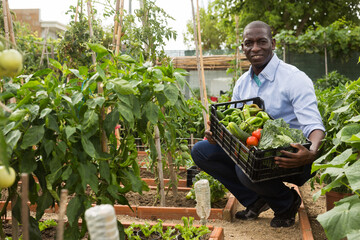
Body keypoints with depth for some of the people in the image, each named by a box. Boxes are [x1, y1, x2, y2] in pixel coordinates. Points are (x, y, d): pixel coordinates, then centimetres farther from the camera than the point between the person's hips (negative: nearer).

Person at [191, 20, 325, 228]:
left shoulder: (295, 78, -12)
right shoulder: (242, 83, 9)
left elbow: (314, 125, -22)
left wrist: (311, 153, -45)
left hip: (290, 159, -7)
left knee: (246, 168, -36)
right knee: (201, 150, -3)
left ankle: (287, 203, -1)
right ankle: (255, 201, 3)